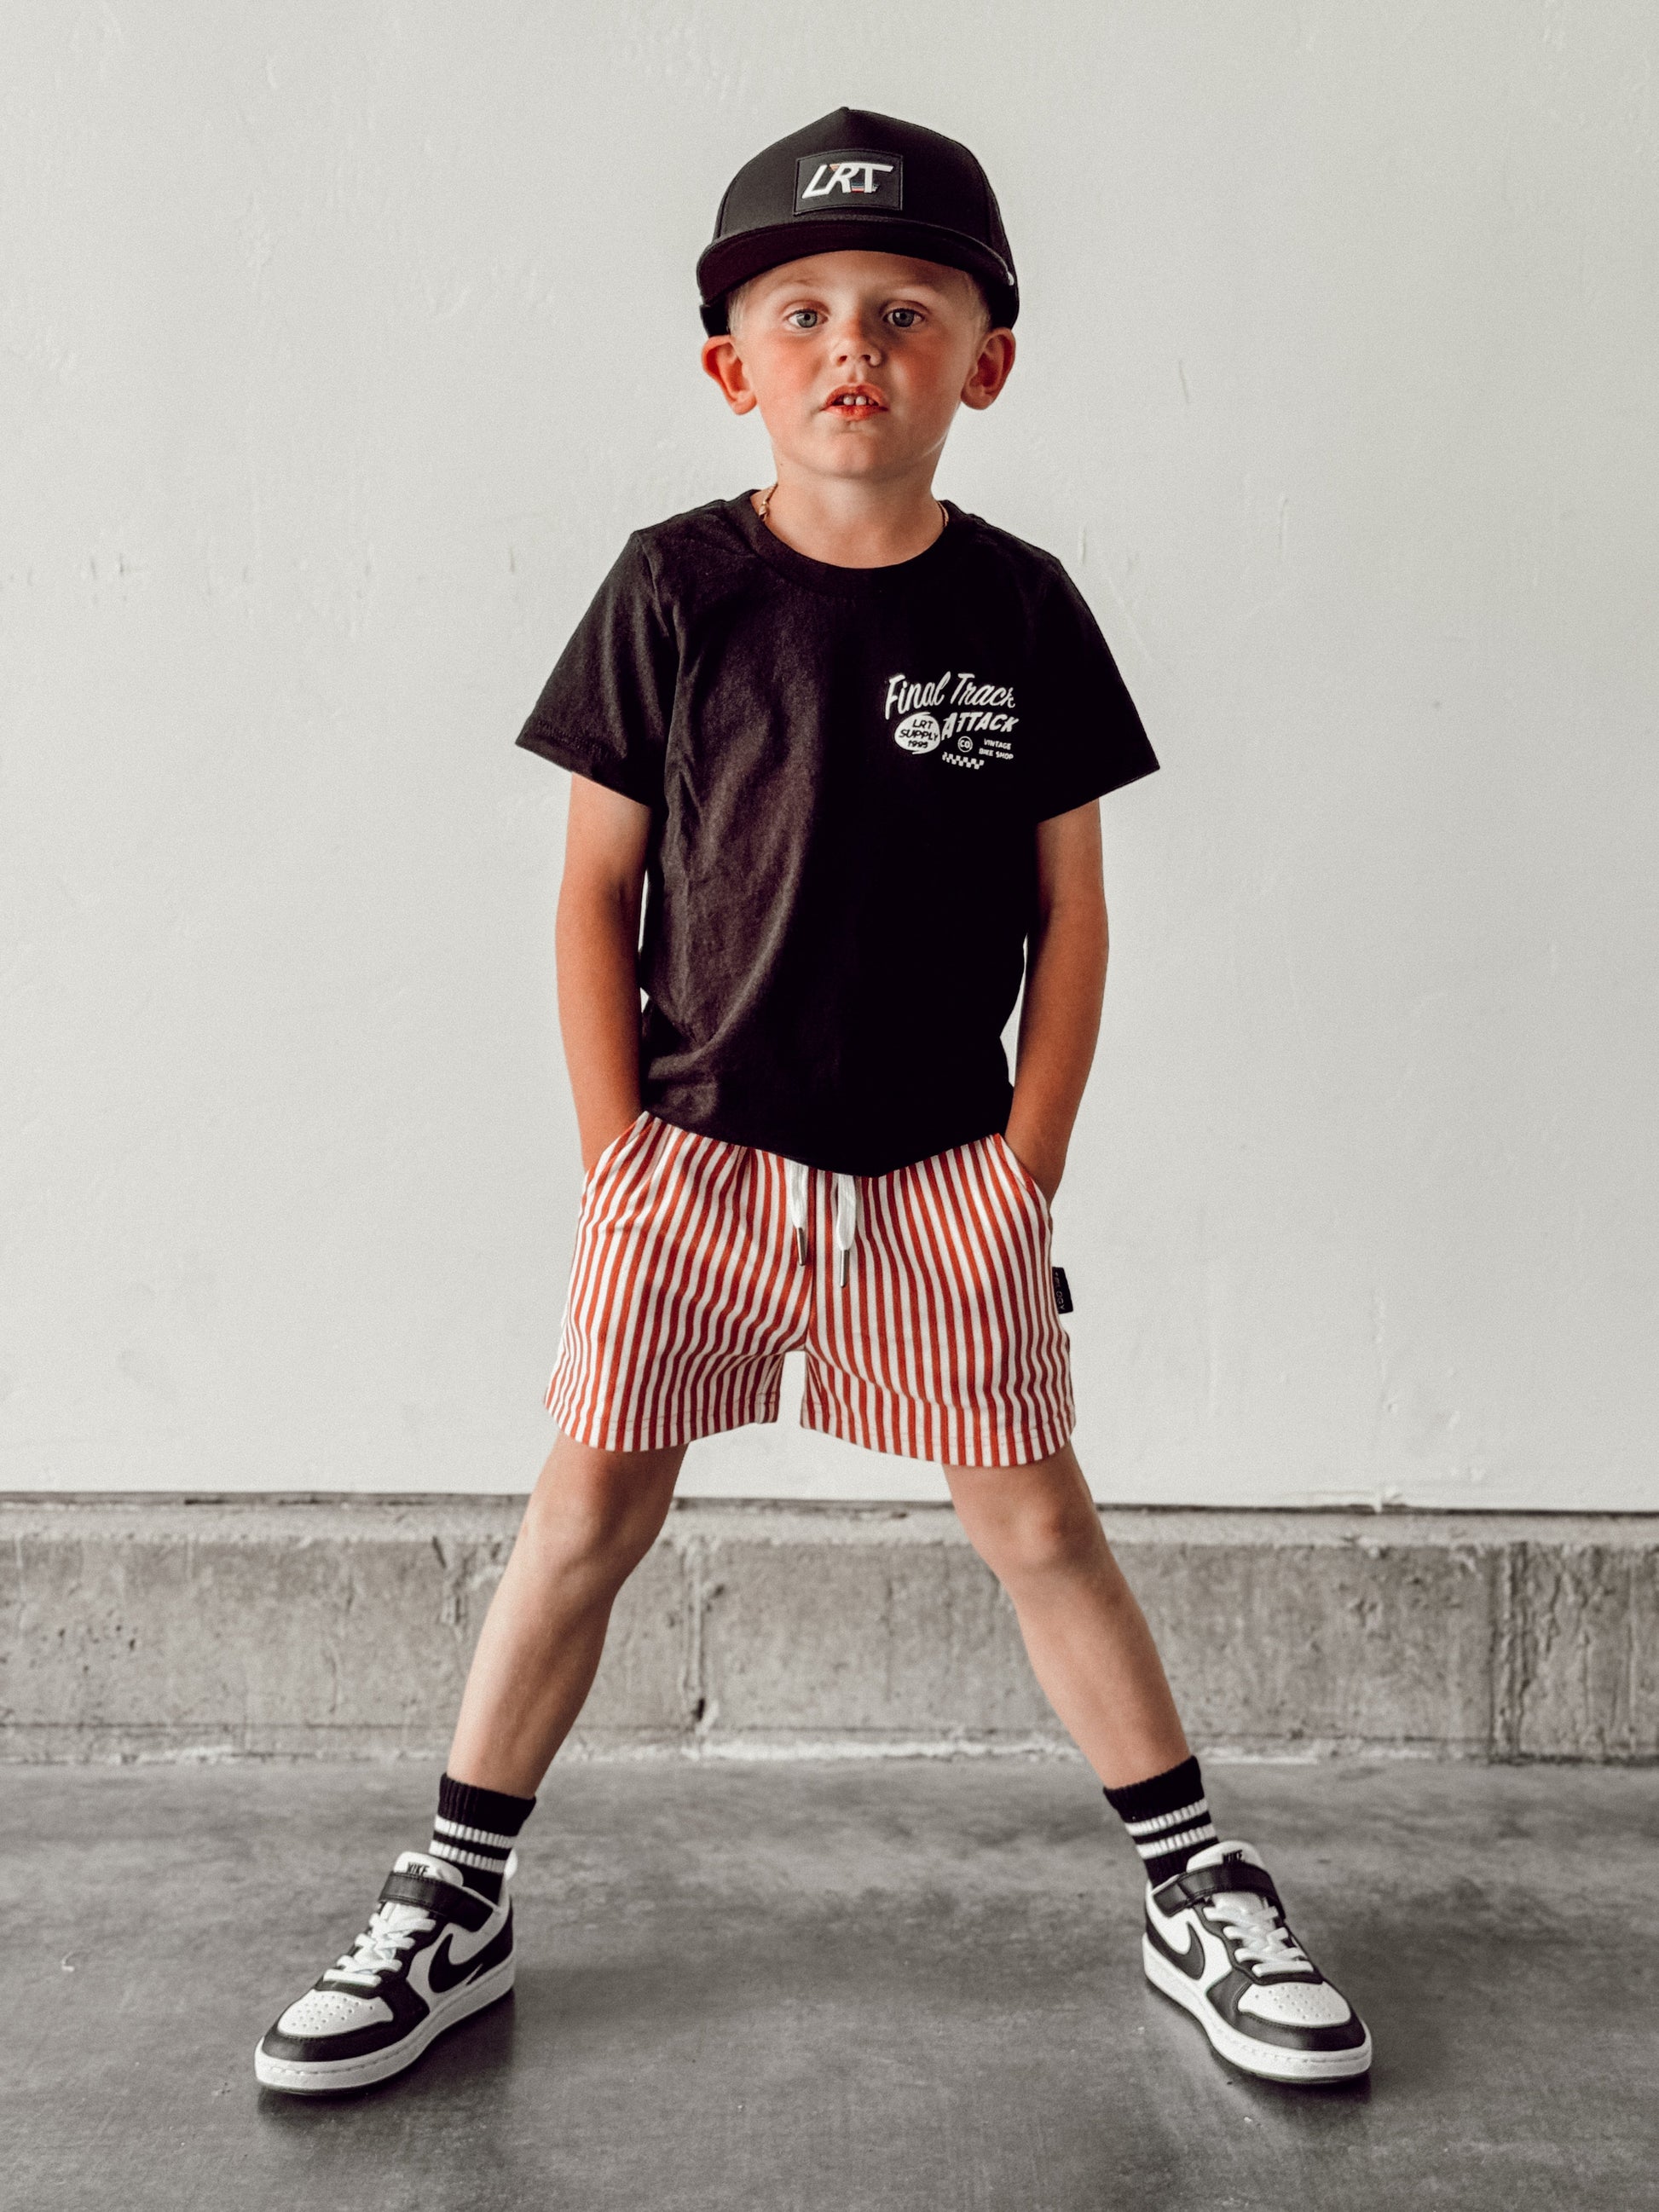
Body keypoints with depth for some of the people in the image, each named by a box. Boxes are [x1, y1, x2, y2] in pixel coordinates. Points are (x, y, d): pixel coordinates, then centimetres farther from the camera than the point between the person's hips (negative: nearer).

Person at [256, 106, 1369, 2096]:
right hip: (699, 1152, 0)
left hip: (946, 1172, 1)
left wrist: (1027, 1174, -1)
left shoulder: (1022, 609, 0)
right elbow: (597, 889, -1)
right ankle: (451, 1911, 20)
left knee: (1036, 1522, 6)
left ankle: (1197, 1895, 23)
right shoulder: (675, 590, -3)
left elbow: (1069, 910, 4)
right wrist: (616, 1160, -6)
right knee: (587, 1510, 3)